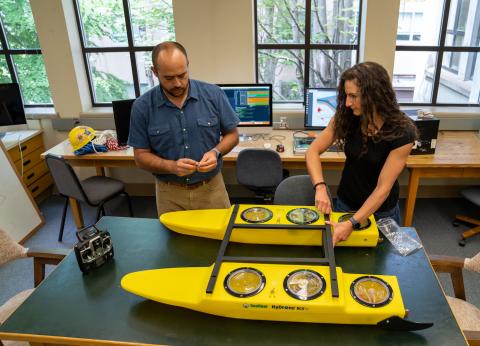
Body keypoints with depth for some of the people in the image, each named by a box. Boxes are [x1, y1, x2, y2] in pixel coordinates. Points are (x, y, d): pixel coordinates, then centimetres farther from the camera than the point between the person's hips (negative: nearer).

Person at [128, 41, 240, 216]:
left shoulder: (214, 94, -8)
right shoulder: (142, 107, -8)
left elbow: (232, 134, 2)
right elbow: (141, 156, -4)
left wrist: (216, 152, -18)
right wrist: (172, 166, -21)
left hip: (211, 188, 0)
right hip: (170, 193, 0)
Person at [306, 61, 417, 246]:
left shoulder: (401, 133, -26)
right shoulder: (346, 116, -18)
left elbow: (383, 187, -26)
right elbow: (313, 151, -14)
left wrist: (352, 223, -35)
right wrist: (320, 188, -30)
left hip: (381, 210, -2)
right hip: (345, 203, 2)